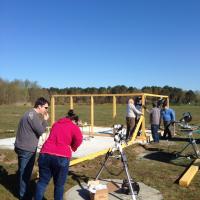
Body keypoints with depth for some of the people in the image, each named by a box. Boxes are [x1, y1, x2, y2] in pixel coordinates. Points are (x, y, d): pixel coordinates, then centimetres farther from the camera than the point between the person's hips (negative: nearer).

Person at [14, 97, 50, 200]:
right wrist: (45, 120, -6)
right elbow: (41, 131, -18)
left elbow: (37, 129, 13)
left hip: (26, 148, 10)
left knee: (23, 171, 20)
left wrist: (44, 120, 4)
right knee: (25, 172, 3)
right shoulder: (32, 115, -20)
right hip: (26, 149, -10)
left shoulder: (32, 114, 13)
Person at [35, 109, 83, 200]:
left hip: (45, 154, 4)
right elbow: (79, 139, -7)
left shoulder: (56, 124, 24)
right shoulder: (74, 127, 8)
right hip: (61, 157, -4)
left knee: (42, 181, 16)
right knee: (59, 184, 13)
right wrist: (72, 148, 12)